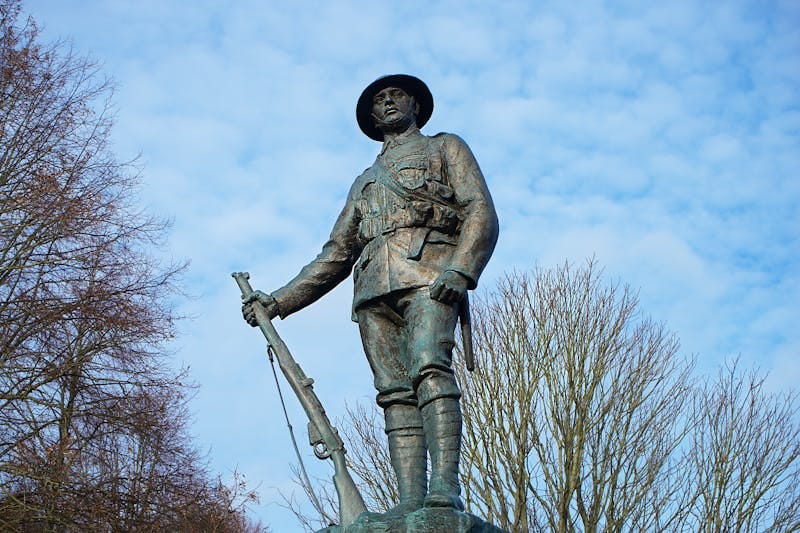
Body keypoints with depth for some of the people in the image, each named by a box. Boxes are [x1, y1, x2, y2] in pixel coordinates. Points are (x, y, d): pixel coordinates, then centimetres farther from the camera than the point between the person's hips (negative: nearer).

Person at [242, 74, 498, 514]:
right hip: (374, 288, 5)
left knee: (429, 367, -26)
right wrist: (280, 300, 20)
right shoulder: (365, 181, 35)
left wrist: (460, 268, -14)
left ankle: (445, 487, -37)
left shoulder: (446, 147, 22)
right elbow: (336, 255, 31)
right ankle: (410, 503, -17)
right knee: (396, 392, -9)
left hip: (427, 274, -5)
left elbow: (481, 212, 5)